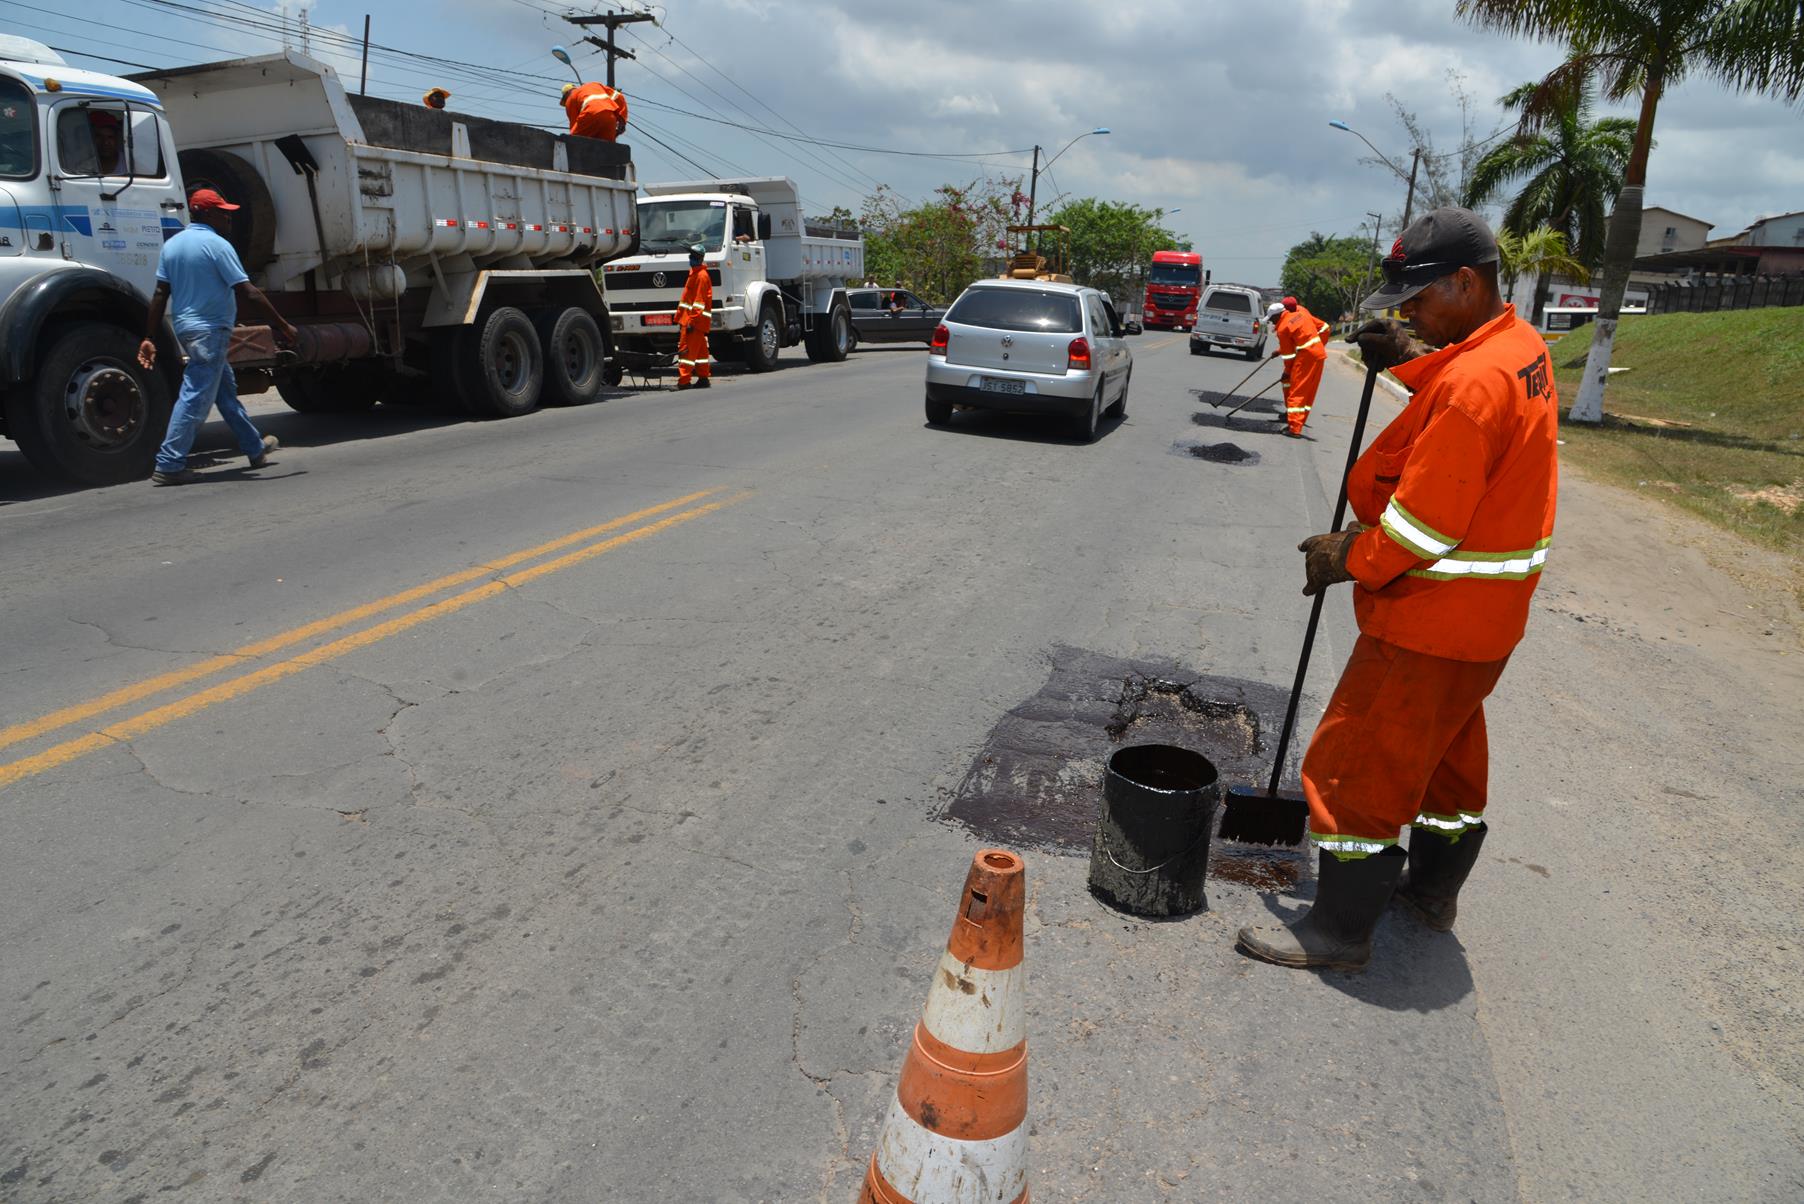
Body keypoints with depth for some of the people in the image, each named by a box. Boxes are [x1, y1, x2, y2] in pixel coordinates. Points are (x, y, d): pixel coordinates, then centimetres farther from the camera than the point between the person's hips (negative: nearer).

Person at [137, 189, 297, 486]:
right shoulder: (216, 245, -11)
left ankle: (255, 449, 30)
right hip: (211, 330, -9)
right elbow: (248, 292, -16)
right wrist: (282, 324, -11)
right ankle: (168, 466, -7)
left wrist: (150, 338, 8)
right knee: (196, 398, -7)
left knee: (225, 389, 19)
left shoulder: (172, 244, 12)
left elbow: (160, 294, 8)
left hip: (184, 327, 9)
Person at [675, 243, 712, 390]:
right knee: (700, 350, 13)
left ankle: (684, 381, -15)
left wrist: (692, 321, -22)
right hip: (689, 319, 10)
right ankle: (703, 378, 19)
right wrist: (681, 318, 22)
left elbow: (700, 301, -18)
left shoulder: (701, 275, -11)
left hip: (695, 320, -10)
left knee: (686, 350, -12)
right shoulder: (694, 273, 20)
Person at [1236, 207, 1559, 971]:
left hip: (1434, 618, -10)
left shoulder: (1473, 382, -26)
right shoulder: (1521, 345, 4)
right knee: (1446, 749, 24)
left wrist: (1348, 560, -10)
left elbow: (1423, 525, -26)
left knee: (1359, 766, -1)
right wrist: (1409, 361, 5)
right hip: (1484, 616, 10)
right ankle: (1433, 889, 42)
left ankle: (1339, 931, 11)